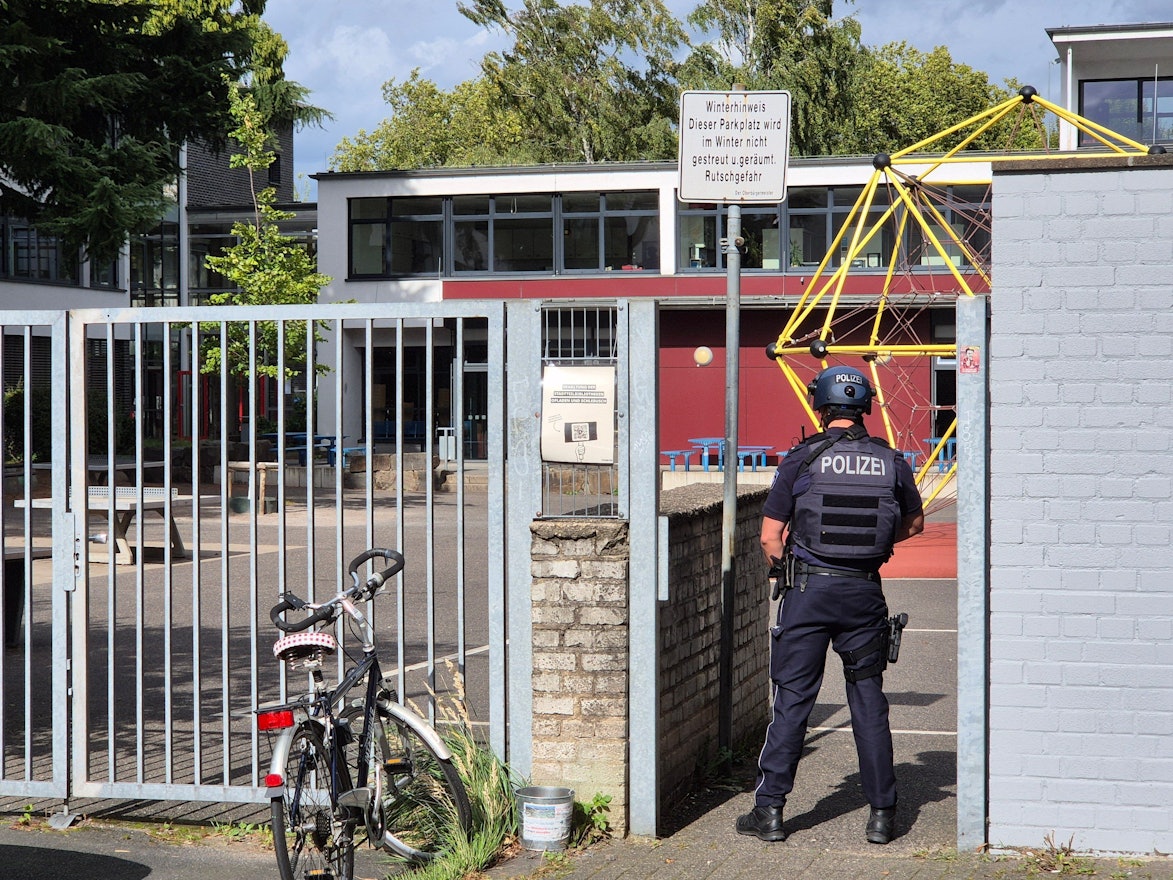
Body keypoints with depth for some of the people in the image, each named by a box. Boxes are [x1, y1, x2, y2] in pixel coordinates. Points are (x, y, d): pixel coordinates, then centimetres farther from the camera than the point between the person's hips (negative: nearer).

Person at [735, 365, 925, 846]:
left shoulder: (802, 458, -5)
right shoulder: (890, 461, 2)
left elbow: (770, 537, -3)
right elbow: (914, 523, 18)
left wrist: (784, 569, 15)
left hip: (808, 589, -2)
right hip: (865, 592, 2)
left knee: (792, 698, 3)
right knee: (868, 700, 9)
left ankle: (769, 809, 5)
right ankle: (882, 814, 10)